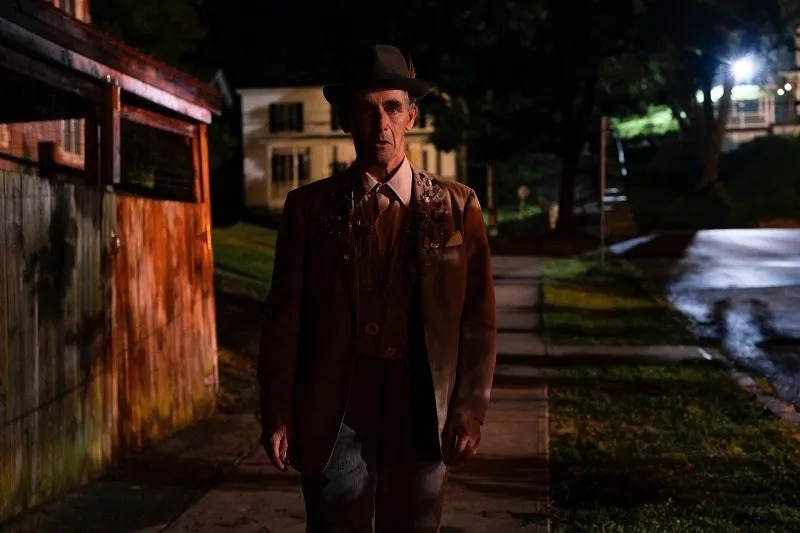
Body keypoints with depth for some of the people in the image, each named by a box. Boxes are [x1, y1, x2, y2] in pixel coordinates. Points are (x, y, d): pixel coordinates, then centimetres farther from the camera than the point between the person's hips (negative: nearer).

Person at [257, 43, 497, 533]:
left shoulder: (457, 206, 2)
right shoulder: (309, 206, 2)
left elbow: (479, 320, 3)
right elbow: (284, 319, 2)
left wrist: (470, 411, -2)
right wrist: (277, 416, -1)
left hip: (423, 413, 1)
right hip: (335, 415, 0)